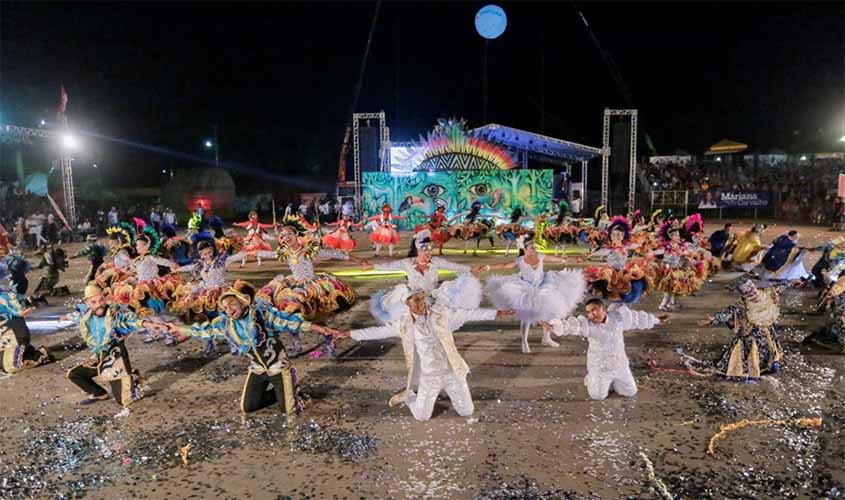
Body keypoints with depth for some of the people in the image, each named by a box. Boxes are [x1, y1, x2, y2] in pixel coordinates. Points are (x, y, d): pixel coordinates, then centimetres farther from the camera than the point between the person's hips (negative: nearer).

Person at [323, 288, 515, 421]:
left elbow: (469, 314, -5)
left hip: (452, 371, 1)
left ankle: (448, 392, 37)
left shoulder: (441, 312, -7)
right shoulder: (404, 324, -6)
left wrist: (497, 313, -8)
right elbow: (378, 331, -4)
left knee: (467, 412, 8)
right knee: (422, 416, 8)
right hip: (429, 375, -1)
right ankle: (407, 396, 38)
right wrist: (347, 333, -8)